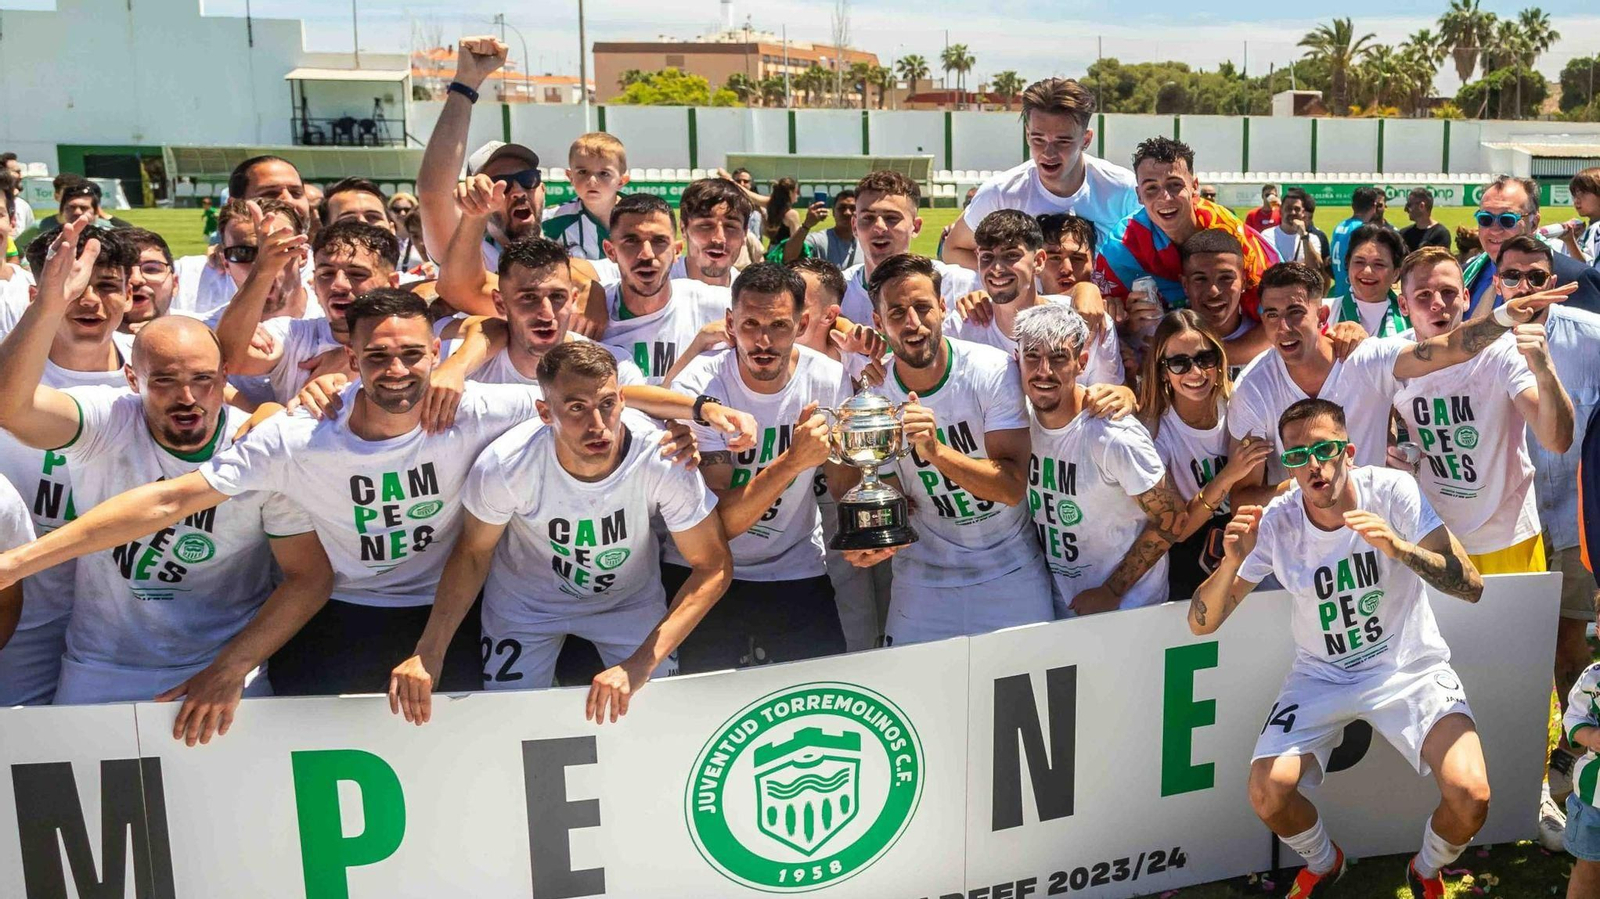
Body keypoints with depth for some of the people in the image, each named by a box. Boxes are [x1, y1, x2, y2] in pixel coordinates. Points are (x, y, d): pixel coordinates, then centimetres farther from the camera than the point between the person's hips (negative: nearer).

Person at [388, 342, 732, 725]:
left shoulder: (663, 459, -34)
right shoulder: (504, 464, -32)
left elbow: (713, 566, -24)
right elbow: (473, 551, -12)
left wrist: (641, 664, -34)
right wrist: (428, 652, -24)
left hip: (631, 598, 1)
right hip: (526, 601, 0)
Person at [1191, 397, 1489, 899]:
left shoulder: (1392, 491, -16)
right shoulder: (1274, 523, -13)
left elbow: (1471, 587, -20)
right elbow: (1200, 624, -14)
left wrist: (1400, 548, -38)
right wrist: (1232, 562, -34)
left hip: (1409, 668, -1)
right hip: (1322, 675, 1)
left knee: (1470, 797, -21)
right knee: (1267, 793, -18)